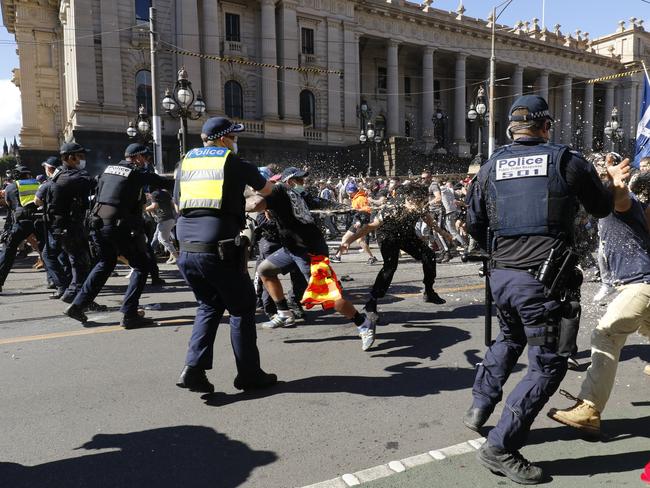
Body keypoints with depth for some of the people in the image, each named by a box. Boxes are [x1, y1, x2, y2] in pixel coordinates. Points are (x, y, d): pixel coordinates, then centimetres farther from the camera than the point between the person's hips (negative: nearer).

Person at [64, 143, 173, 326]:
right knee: (141, 265, 2)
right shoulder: (137, 173, -5)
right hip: (119, 227, -8)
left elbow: (97, 195, 18)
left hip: (98, 224, 8)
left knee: (105, 263, 25)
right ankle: (128, 314, -3)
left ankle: (77, 305, 25)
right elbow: (163, 183, 1)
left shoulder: (108, 169, 15)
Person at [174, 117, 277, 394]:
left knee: (209, 306, 21)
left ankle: (194, 368, 10)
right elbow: (266, 190, 18)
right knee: (242, 309, 10)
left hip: (186, 249, 5)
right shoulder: (233, 162, 3)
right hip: (220, 251, -5)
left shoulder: (186, 162, 15)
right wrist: (267, 182, 43)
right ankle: (249, 374, 17)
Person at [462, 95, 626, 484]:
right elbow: (602, 208, 13)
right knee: (548, 365, 5)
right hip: (544, 280, -5)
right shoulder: (566, 161, -1)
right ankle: (501, 447, 5)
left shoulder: (492, 166, 8)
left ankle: (479, 408, 35)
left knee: (509, 340, 30)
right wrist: (613, 181, 35)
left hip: (502, 275, 6)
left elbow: (475, 224, 13)